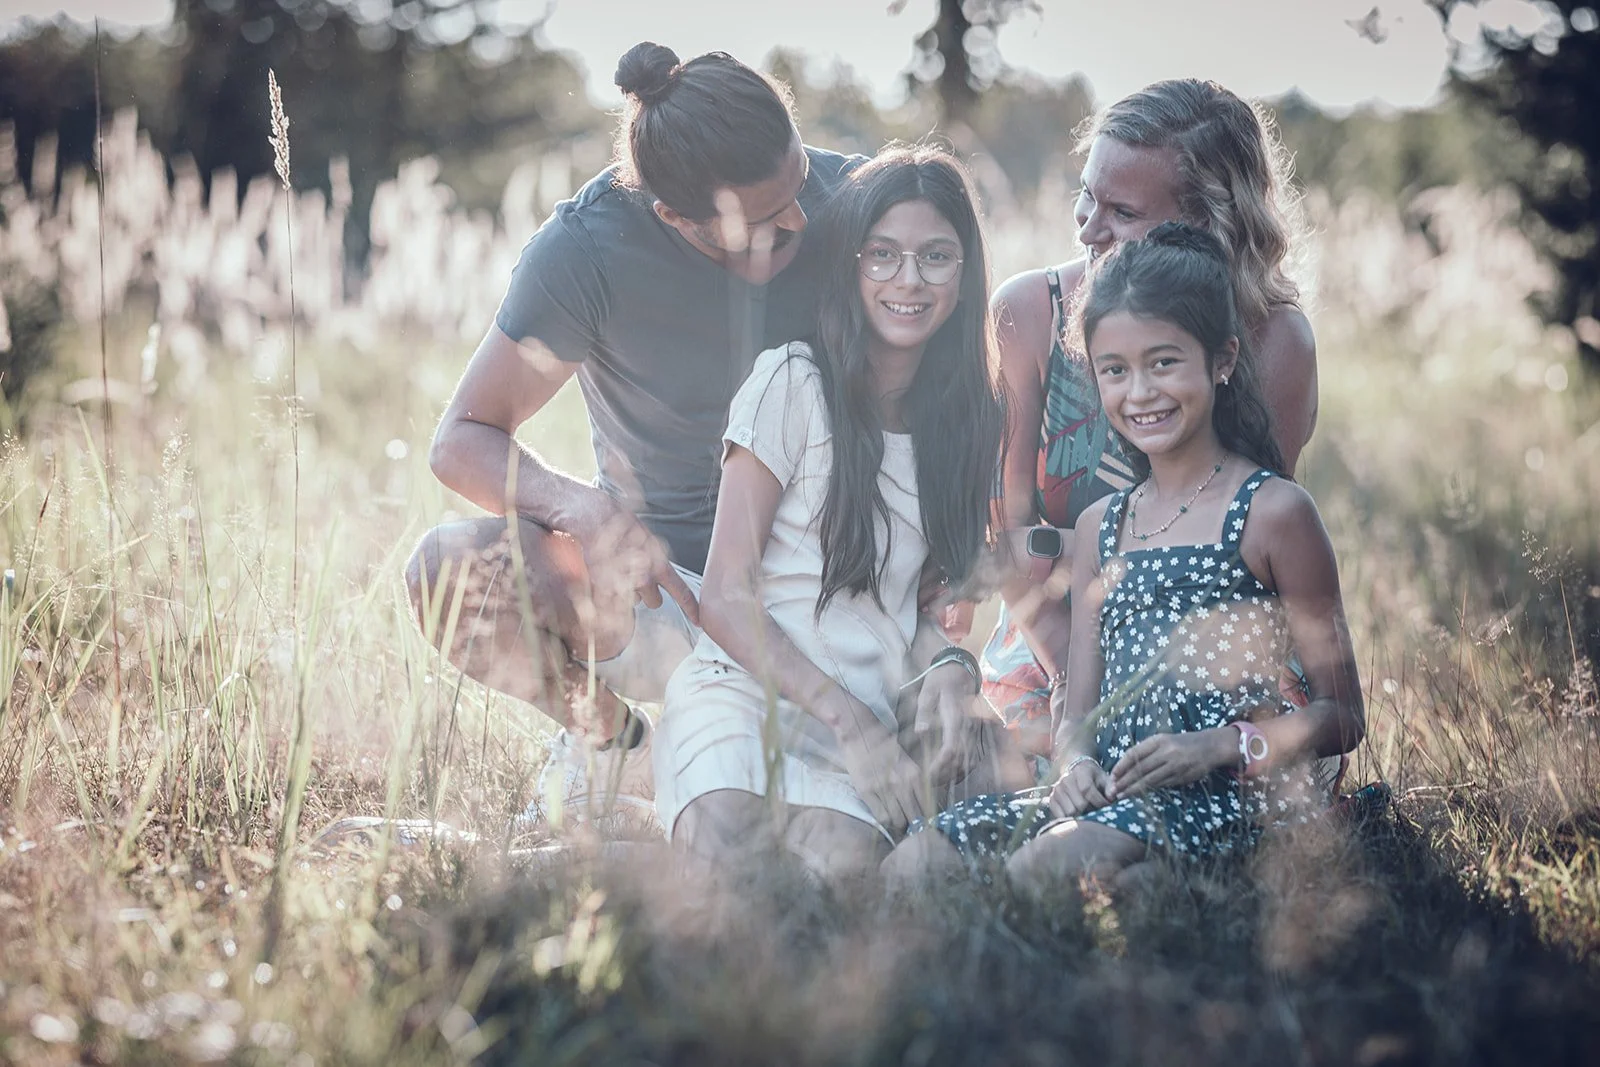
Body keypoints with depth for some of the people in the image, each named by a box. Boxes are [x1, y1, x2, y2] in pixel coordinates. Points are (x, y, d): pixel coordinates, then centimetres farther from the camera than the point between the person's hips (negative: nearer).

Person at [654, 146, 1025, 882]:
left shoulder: (971, 419, 14)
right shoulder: (793, 383, -2)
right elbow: (725, 598, -5)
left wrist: (950, 671, -4)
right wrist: (849, 721, -13)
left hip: (869, 709, 3)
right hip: (744, 683, -3)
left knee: (841, 862, -32)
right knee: (728, 848, -35)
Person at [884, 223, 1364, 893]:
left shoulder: (1271, 511, 1)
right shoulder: (1102, 525, 20)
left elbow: (1341, 717, 1)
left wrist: (1214, 747, -15)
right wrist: (1076, 765, -7)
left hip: (1232, 798, -6)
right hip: (1111, 798, 6)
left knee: (1053, 862, -34)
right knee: (914, 863, -16)